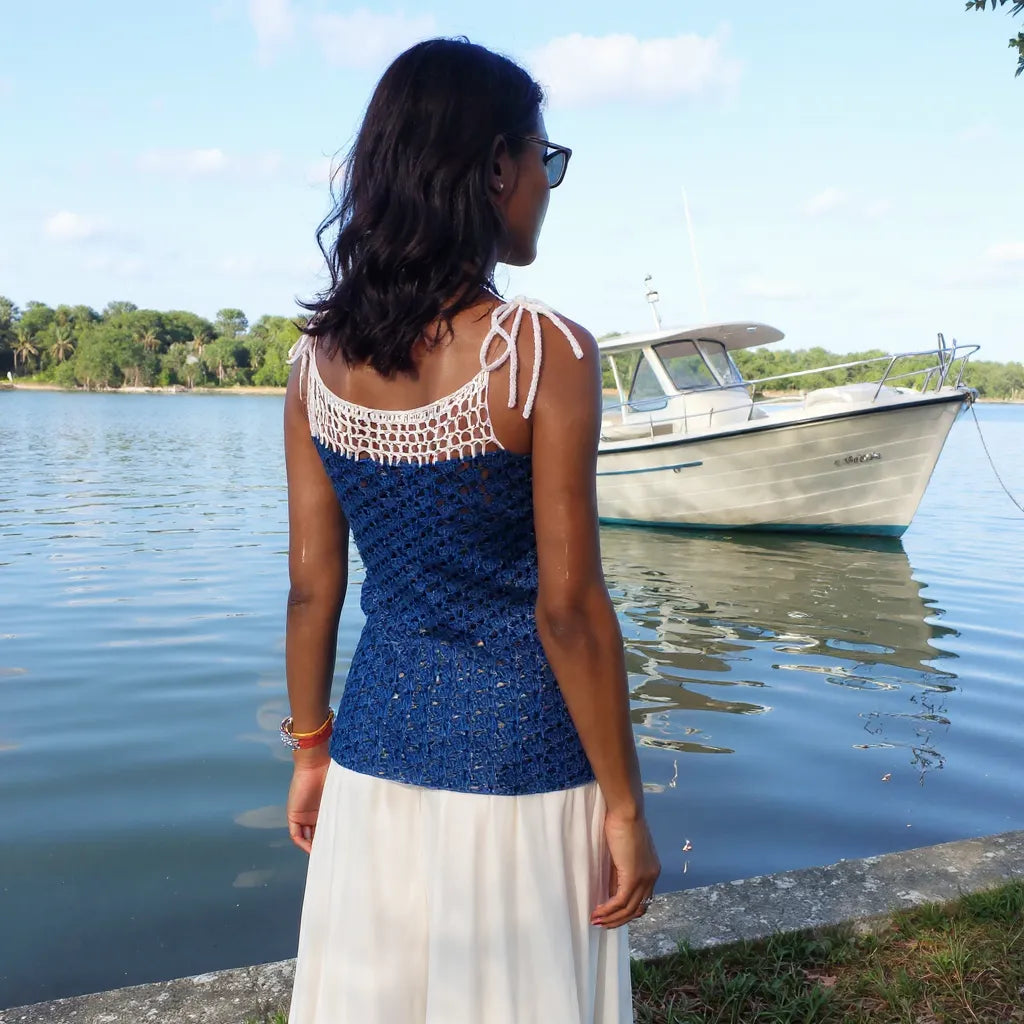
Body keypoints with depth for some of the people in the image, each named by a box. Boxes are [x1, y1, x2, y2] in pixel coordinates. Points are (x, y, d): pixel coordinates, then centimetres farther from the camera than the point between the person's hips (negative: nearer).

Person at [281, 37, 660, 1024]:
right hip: (518, 763, -4)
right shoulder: (547, 353, -17)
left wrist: (311, 748, 14)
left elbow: (312, 584, 2)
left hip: (379, 751, 5)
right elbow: (567, 606, -16)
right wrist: (624, 804, -6)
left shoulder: (319, 359, -2)